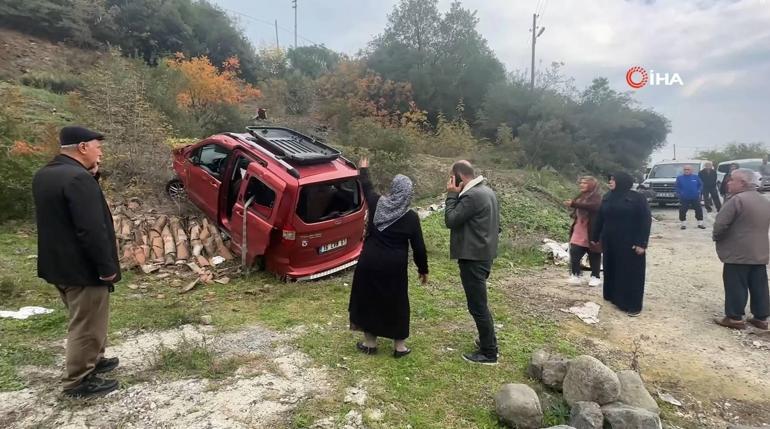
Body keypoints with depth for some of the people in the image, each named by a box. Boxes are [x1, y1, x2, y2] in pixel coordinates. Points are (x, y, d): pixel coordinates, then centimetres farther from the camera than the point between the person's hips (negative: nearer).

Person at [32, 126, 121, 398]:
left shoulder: (44, 175, 8)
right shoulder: (78, 178, -24)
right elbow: (92, 229, -28)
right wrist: (107, 266, -19)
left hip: (58, 264, 10)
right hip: (82, 268, -10)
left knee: (83, 321, 24)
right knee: (86, 325, 4)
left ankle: (91, 360, 39)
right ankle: (78, 381, 16)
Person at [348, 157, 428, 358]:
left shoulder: (377, 204, -3)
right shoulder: (411, 217, -9)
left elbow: (367, 188, 19)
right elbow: (418, 247, -6)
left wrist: (364, 170, 38)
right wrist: (423, 269, 8)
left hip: (370, 263, 2)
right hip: (394, 267, -1)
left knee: (369, 300, 15)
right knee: (396, 304, 12)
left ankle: (370, 343, 25)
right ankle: (399, 346, 21)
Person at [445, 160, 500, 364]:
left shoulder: (472, 196, -21)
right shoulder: (487, 191, 12)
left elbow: (450, 220, -18)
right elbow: (496, 224, 18)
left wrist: (452, 195, -11)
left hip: (473, 257, -10)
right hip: (483, 253, 10)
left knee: (477, 305, -1)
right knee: (480, 302, 21)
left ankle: (489, 353, 8)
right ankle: (488, 340, 34)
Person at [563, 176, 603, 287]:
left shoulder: (597, 196, -9)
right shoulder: (581, 196, 14)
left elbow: (594, 206, -29)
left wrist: (574, 204, -35)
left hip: (591, 232, -6)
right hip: (579, 231, 6)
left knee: (593, 255, 5)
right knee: (574, 253, -1)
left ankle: (595, 277, 16)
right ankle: (576, 275, 6)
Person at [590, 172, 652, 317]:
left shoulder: (637, 198, -10)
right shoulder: (607, 197, 7)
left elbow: (646, 221, -12)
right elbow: (600, 218, 14)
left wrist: (642, 243, -17)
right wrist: (595, 237, 16)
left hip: (630, 243, -6)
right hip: (610, 242, 6)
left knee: (631, 273, 0)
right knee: (612, 271, 13)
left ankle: (634, 306, 8)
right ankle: (615, 298, 27)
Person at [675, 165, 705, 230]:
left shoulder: (696, 177, 2)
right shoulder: (680, 178, -1)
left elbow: (700, 185, 9)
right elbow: (677, 187, 4)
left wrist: (699, 191, -5)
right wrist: (679, 193, -8)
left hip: (695, 198, 1)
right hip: (684, 198, -1)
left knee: (699, 210, 6)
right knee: (682, 211, -1)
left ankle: (700, 223, 19)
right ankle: (683, 224, 12)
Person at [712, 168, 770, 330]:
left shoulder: (737, 199, -17)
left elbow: (720, 224, -19)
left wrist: (716, 237, -1)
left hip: (738, 253, -8)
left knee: (736, 286, 0)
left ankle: (735, 318, 6)